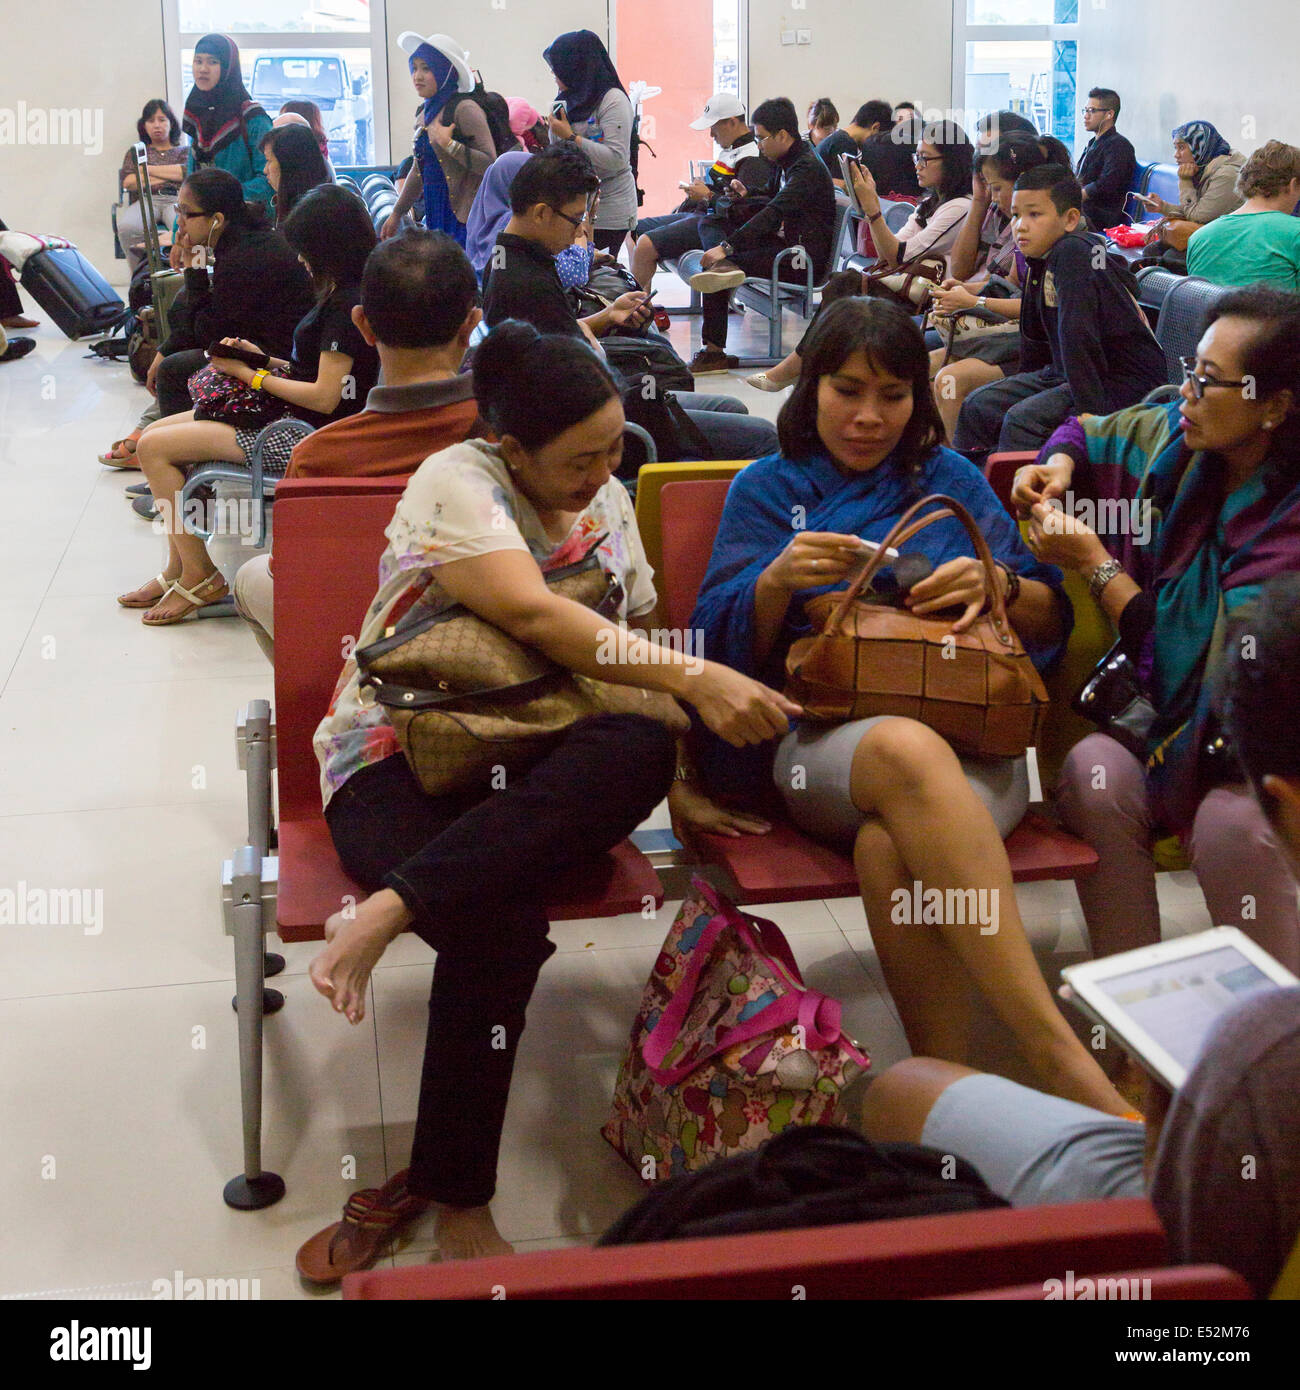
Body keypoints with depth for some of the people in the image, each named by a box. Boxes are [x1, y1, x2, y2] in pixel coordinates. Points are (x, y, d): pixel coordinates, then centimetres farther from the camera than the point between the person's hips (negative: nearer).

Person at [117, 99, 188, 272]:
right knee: (126, 226, -36)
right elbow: (127, 182, 10)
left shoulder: (184, 151, 27)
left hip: (176, 199, -1)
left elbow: (189, 172, 3)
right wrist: (172, 174, 5)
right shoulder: (136, 151, 29)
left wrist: (149, 169, 6)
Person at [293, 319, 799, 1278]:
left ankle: (392, 909, -34)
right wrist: (696, 680, -29)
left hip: (526, 762, 5)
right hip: (399, 755, -5)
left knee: (642, 750, -32)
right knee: (501, 923, -35)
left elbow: (642, 641, 17)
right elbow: (532, 614, -23)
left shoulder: (608, 502, 13)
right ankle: (456, 1200, -16)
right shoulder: (460, 482, -8)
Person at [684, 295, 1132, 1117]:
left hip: (971, 742, 2)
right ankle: (1061, 1058, -45)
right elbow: (727, 643, 10)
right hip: (817, 735, -1)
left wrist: (999, 585, -2)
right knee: (908, 752, -40)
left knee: (893, 848, -37)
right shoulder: (767, 488, 21)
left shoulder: (951, 480, 24)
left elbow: (1054, 621, 20)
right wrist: (777, 581, -10)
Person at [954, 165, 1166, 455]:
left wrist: (1092, 410, -32)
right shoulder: (1040, 259, 7)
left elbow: (1078, 335, -28)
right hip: (1065, 373, 10)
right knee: (977, 406, 6)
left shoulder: (1073, 253, -22)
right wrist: (1023, 385, 23)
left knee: (1023, 419, -28)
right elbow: (1035, 338, 19)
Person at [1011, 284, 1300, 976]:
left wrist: (1096, 564, -13)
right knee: (1095, 771, -28)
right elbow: (1090, 433, 25)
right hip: (1149, 705, 5)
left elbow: (1208, 662, -20)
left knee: (1231, 823, -35)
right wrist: (1059, 466, 2)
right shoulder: (1174, 437, 2)